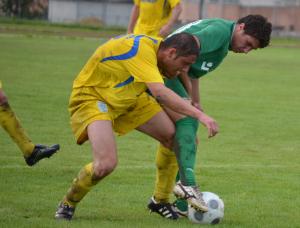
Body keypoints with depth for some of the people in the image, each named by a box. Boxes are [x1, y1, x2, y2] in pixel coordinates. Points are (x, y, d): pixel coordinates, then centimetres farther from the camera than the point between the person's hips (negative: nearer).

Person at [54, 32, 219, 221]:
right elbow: (160, 93, -43)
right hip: (91, 97, -9)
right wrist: (199, 115, -44)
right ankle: (68, 204, -1)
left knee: (176, 137, -2)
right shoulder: (142, 50, -33)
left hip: (128, 98, 9)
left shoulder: (158, 46, -4)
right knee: (106, 164, -29)